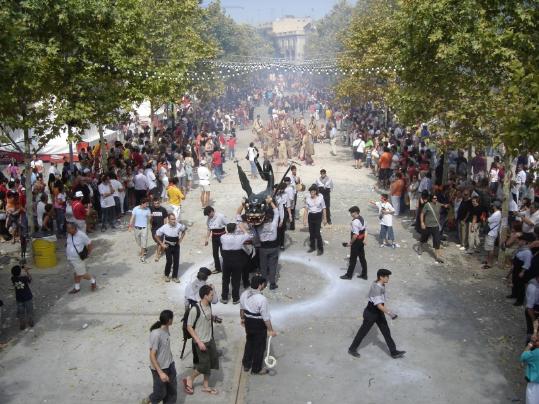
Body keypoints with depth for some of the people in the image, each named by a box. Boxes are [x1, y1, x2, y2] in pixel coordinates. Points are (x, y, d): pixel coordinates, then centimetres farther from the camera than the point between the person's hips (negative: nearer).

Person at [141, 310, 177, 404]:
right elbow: (152, 356, -23)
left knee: (172, 391, 12)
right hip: (159, 368, -7)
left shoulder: (166, 329, -3)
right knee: (160, 393, 10)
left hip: (170, 365, 7)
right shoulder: (156, 334, -27)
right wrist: (160, 373, -25)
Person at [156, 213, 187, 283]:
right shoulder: (164, 227, -18)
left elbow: (184, 230, 11)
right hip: (168, 246, -2)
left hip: (176, 246, 2)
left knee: (176, 261, 3)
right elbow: (156, 236, -5)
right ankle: (166, 275, 19)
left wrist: (180, 239, 5)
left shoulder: (179, 226, -13)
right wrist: (162, 244, -5)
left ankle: (175, 277, 19)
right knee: (169, 261, -6)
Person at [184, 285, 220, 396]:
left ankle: (205, 386, 31)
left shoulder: (209, 305, -1)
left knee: (212, 362, 13)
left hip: (210, 340, 8)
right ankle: (189, 379, 26)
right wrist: (199, 342, -21)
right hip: (201, 342, -8)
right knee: (204, 365, 0)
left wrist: (214, 317, 0)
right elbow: (189, 327, -19)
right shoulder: (195, 309, -24)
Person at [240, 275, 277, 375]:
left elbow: (242, 308, 8)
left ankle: (246, 365, 42)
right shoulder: (262, 299, -30)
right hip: (259, 324, -6)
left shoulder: (244, 294, -9)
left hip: (248, 322, 6)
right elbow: (266, 317, -23)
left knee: (249, 343, 27)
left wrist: (242, 318, 25)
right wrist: (270, 330, -13)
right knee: (259, 346, 14)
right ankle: (256, 369, 30)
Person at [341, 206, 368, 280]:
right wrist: (364, 239, 13)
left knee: (353, 259, 4)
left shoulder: (355, 222, -25)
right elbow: (365, 230, 11)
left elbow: (355, 235, -27)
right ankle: (364, 274, 24)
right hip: (361, 241, 9)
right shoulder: (362, 219, 5)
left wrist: (350, 243, -17)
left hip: (356, 242, -9)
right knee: (362, 258, 16)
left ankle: (349, 275, 16)